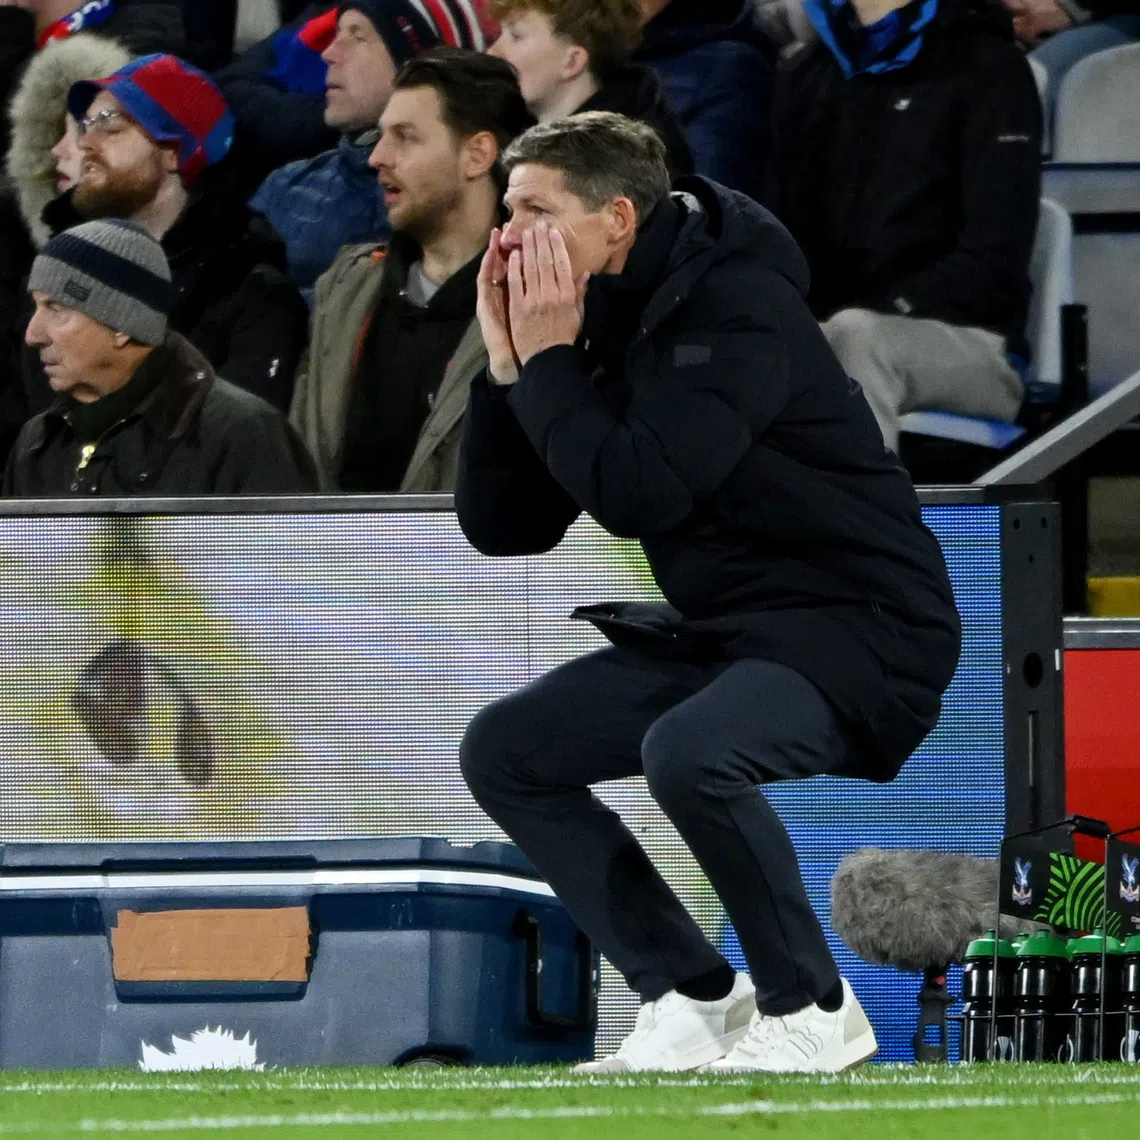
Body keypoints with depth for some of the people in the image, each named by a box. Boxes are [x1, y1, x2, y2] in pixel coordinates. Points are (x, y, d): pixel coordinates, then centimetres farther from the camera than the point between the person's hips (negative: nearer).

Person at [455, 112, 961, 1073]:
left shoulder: (737, 312, -19)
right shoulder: (596, 329, 6)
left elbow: (635, 494, -30)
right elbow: (500, 526, 6)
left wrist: (549, 361, -18)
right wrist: (509, 364, -6)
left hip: (861, 631, -9)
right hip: (721, 632, 9)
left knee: (687, 751, -35)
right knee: (503, 751, 2)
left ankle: (810, 1010, -13)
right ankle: (693, 998, 3)